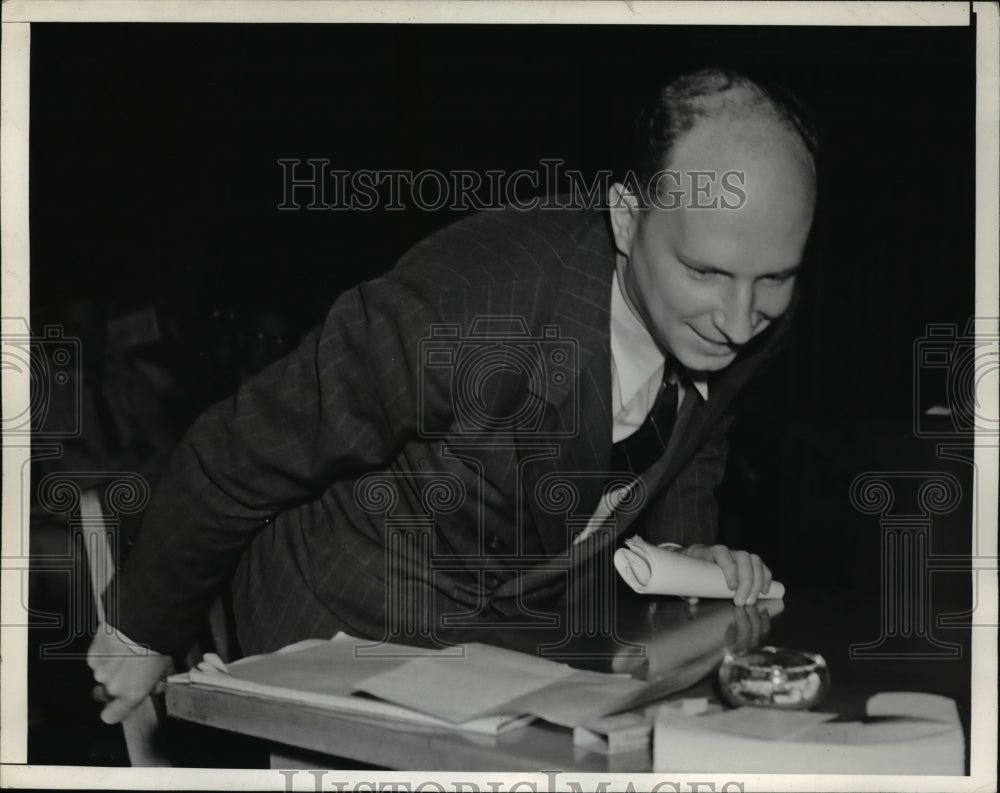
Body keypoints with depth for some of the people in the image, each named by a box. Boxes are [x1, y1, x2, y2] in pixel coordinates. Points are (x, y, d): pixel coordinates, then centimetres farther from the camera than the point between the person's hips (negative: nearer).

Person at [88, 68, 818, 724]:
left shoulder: (754, 318, -15)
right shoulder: (458, 313, -36)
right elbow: (238, 461, -19)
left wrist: (689, 551, -9)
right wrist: (146, 632, -5)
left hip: (516, 635, 7)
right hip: (343, 640, -6)